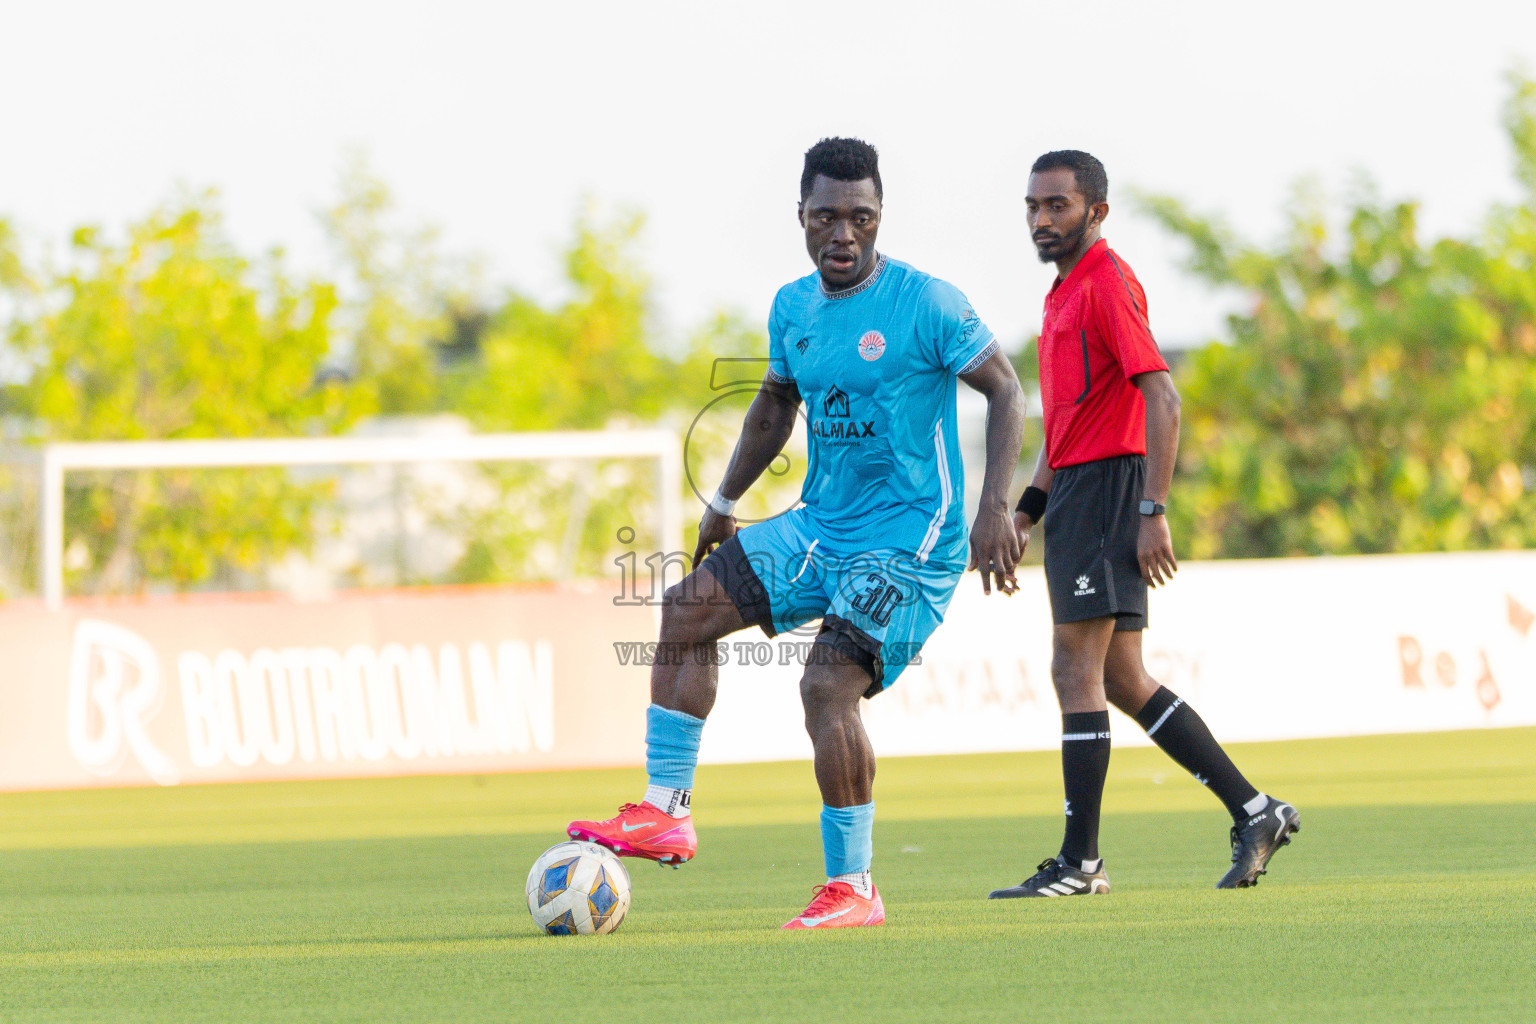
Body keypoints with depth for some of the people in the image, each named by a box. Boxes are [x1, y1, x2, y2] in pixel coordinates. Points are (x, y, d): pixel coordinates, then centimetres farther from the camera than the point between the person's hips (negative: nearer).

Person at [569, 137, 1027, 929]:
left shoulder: (926, 305, -14)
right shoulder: (793, 308, 7)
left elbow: (1004, 390, -11)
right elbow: (775, 404, 24)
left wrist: (995, 505, -21)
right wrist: (725, 502, 25)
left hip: (908, 542, -8)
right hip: (821, 523, 8)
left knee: (827, 685, -22)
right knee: (686, 609, 2)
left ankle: (853, 888, -11)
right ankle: (665, 812, 6)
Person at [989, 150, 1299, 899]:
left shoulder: (1108, 284, -11)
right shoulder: (1065, 291, 19)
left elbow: (1161, 400, -19)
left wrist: (1153, 513, -23)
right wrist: (1029, 509, 20)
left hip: (1107, 487, -10)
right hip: (1076, 493, 10)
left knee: (1076, 670, -9)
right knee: (1122, 681, 9)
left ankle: (1079, 862, -7)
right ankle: (1254, 813, 13)